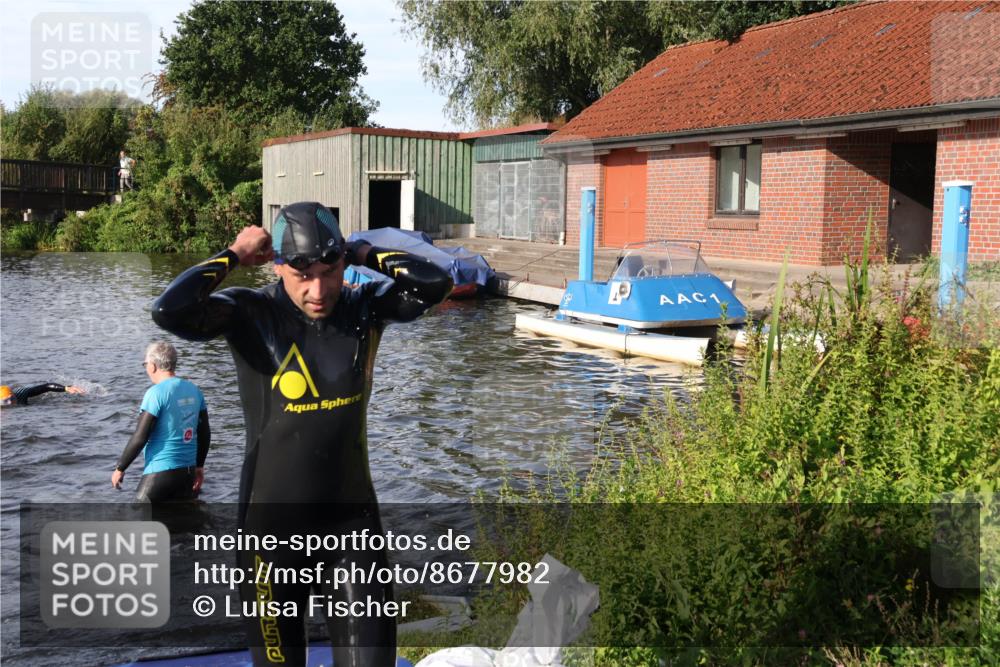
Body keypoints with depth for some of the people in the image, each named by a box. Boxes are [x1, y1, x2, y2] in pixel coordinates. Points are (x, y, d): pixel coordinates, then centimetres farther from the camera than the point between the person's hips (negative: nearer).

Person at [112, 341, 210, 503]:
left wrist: (120, 468, -4)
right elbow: (205, 434, 12)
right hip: (188, 471, 7)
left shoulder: (156, 393, -13)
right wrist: (199, 466, 21)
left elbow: (140, 438, -15)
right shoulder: (194, 390, 7)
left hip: (160, 472, -7)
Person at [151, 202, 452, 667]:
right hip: (273, 523, -2)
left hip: (353, 518, 2)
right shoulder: (252, 314, -11)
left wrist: (361, 253, -9)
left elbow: (435, 282, -15)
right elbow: (170, 311, -26)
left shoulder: (364, 308, -3)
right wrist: (234, 256, -15)